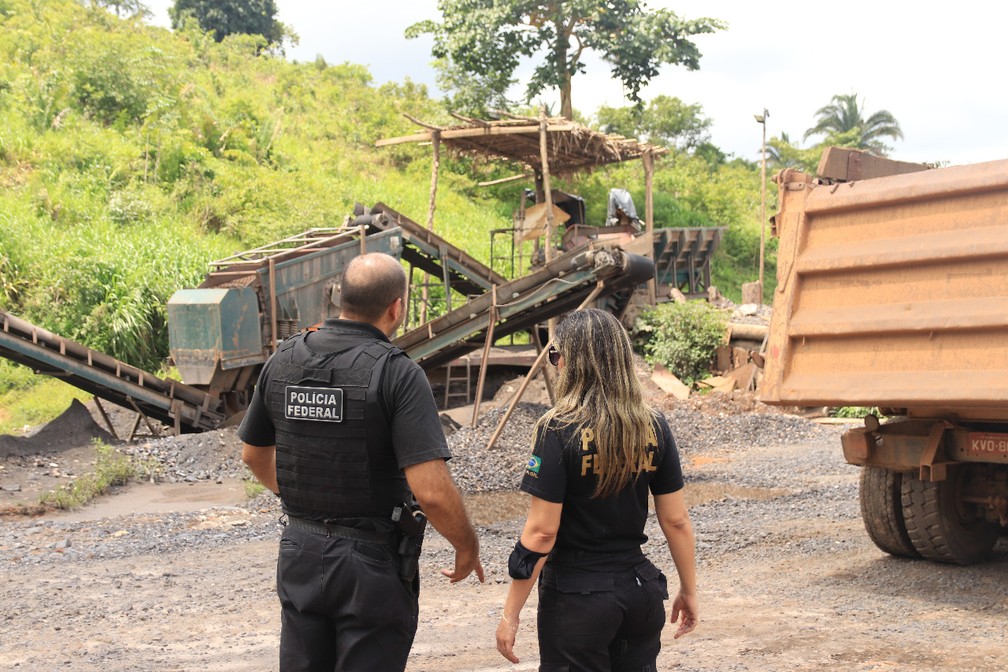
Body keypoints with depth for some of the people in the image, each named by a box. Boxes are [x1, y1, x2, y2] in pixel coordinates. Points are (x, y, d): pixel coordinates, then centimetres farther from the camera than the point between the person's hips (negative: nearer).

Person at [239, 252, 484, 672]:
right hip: (373, 559, -5)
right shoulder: (397, 374, -19)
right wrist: (467, 547, -7)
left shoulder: (283, 361, -1)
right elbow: (432, 491, -25)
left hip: (299, 551, 5)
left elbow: (254, 454, 13)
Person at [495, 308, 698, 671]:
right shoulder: (653, 427, -1)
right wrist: (688, 591, 16)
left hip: (577, 594, -5)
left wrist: (510, 614, -8)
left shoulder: (559, 430, -15)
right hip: (640, 590, 5)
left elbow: (540, 532, -15)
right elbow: (676, 521, 4)